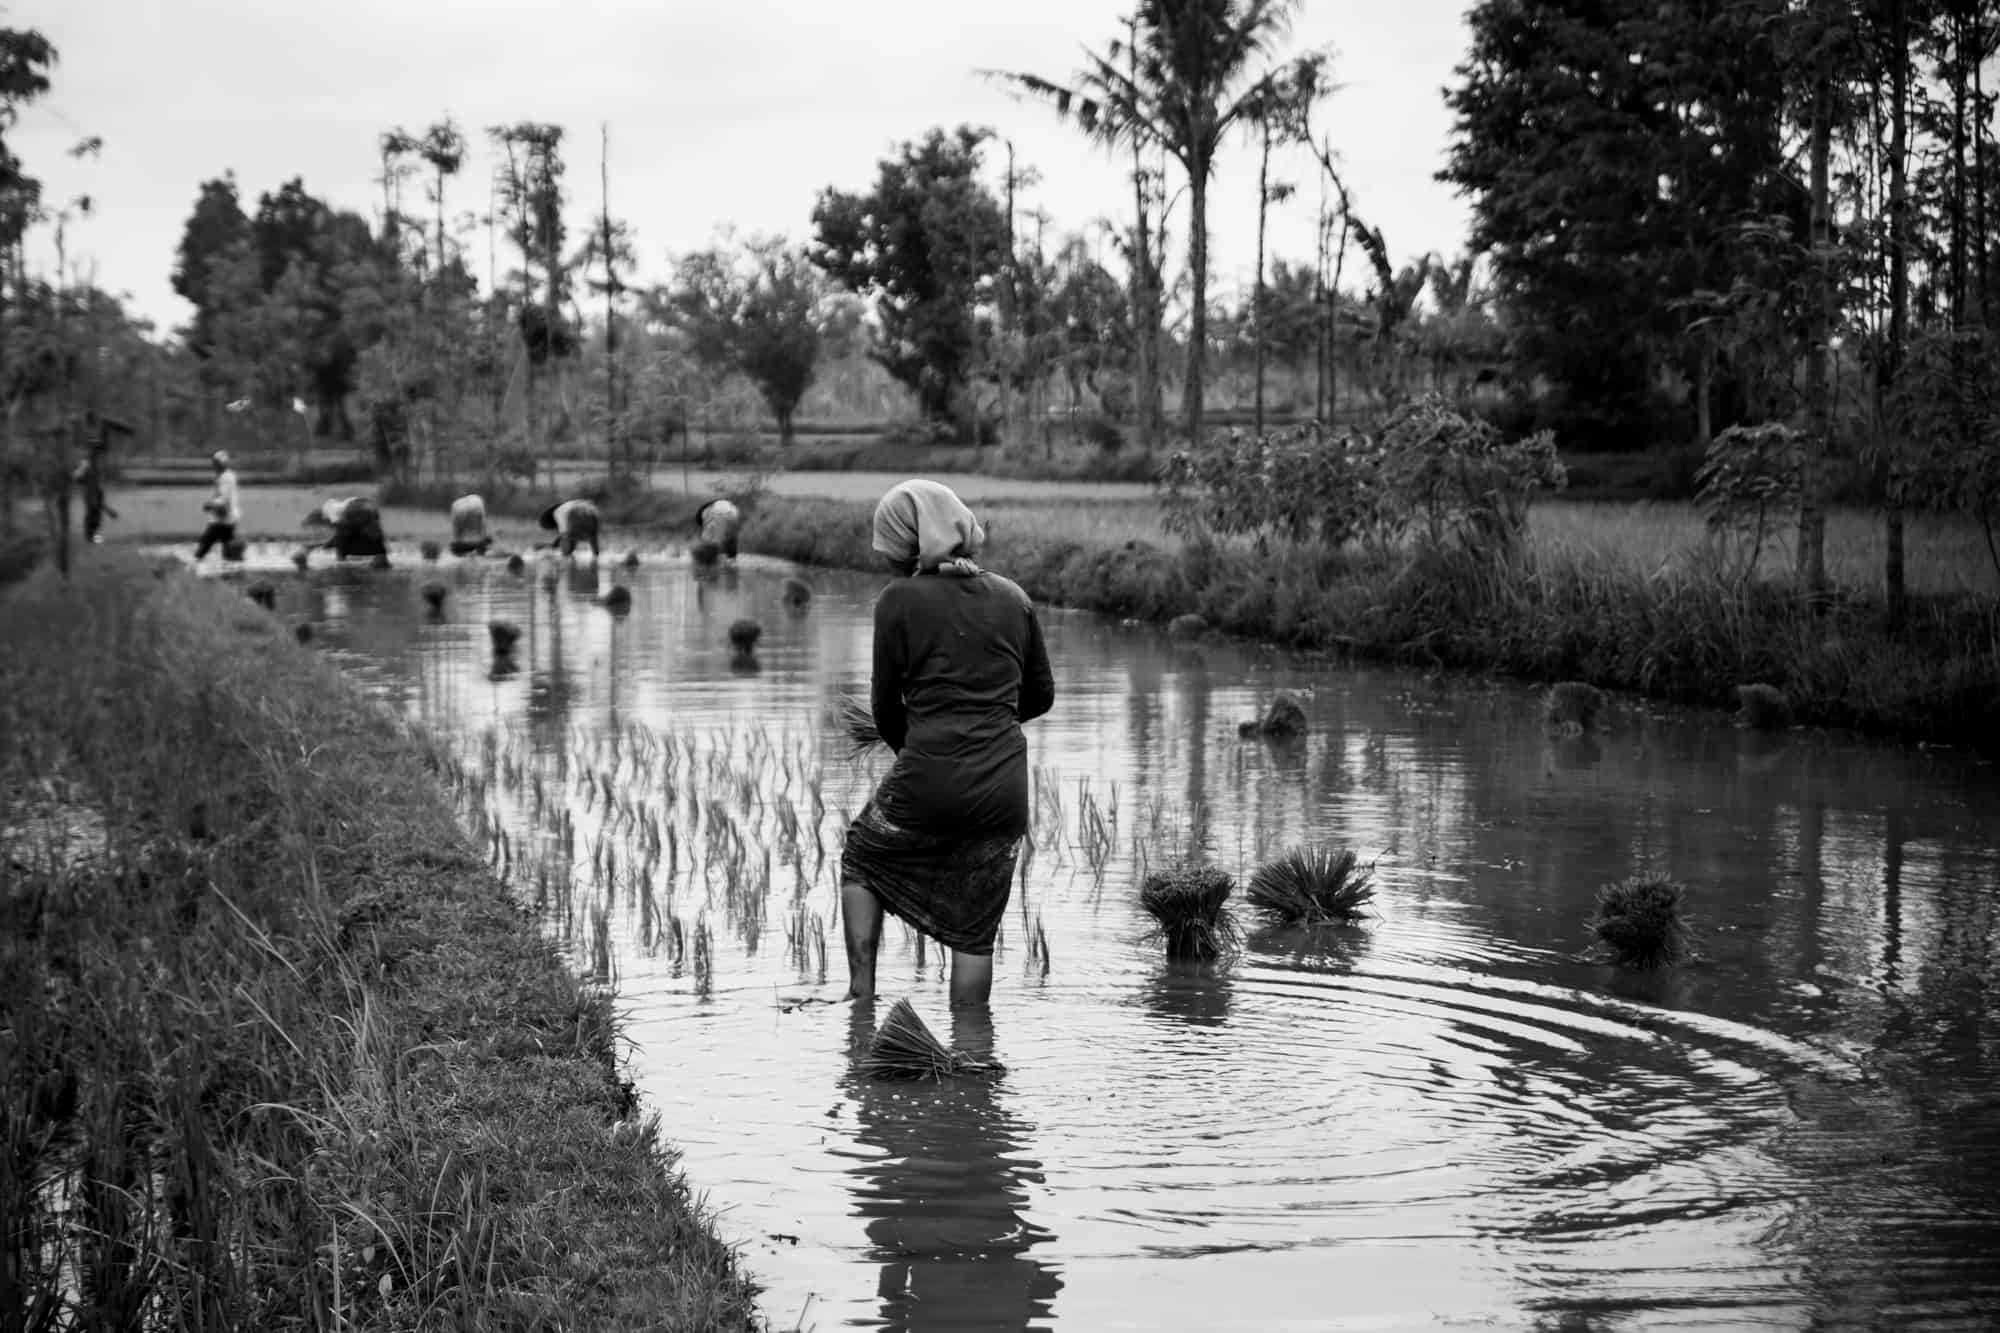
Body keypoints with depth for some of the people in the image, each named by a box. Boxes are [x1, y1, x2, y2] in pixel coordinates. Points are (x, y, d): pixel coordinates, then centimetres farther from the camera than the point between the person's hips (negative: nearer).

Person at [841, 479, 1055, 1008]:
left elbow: (885, 706, 2)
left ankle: (862, 993, 16)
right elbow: (1040, 696, 15)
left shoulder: (899, 601, -5)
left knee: (861, 860, 25)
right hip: (1003, 787, 3)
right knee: (975, 933, 12)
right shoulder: (1013, 598, 6)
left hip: (927, 781, -3)